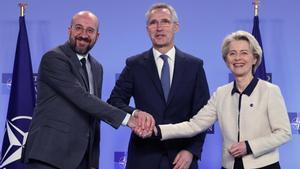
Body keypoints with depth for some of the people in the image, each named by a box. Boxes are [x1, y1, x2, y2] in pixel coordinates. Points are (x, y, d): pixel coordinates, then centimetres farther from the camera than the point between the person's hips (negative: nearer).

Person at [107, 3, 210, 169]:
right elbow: (115, 101, -1)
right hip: (144, 155, 0)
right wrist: (135, 113, -21)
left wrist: (192, 151, -10)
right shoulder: (135, 65, 2)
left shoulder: (194, 65, 2)